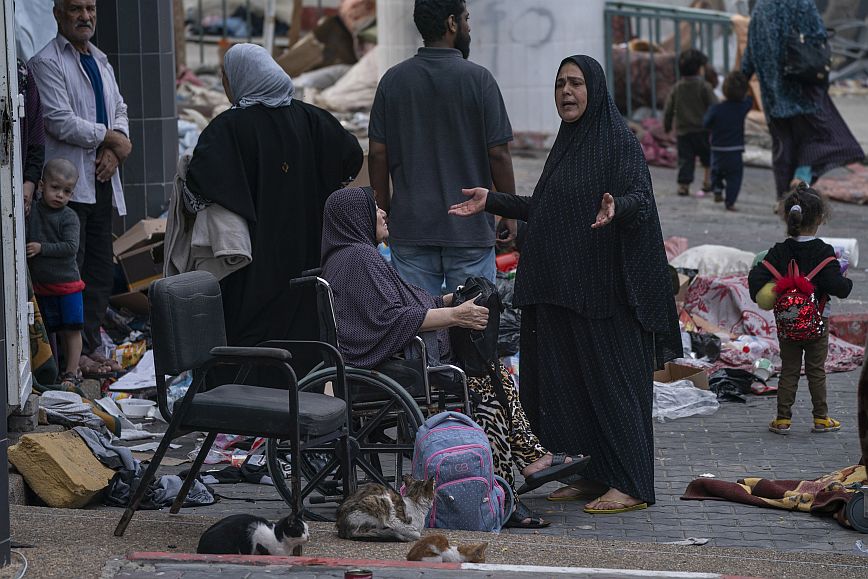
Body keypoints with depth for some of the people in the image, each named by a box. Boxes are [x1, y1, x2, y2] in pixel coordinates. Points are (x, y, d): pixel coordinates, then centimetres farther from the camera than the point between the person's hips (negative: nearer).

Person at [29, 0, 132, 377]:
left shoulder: (99, 60, 19)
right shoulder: (47, 61, -9)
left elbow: (119, 110, 18)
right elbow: (60, 122, -17)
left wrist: (114, 150, -2)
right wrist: (111, 138, -8)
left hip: (101, 181, 8)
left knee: (102, 272, 10)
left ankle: (92, 348, 16)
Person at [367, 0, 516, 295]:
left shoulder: (393, 80, 3)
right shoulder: (478, 79, -7)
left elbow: (378, 153, 3)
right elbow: (498, 153, -6)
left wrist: (383, 211, 13)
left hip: (409, 227, 3)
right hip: (470, 226, -3)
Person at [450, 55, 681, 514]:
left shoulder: (618, 140, -8)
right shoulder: (566, 143, 17)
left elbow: (640, 197, -20)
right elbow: (545, 210, 22)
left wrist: (616, 207, -41)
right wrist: (492, 201, 17)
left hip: (605, 286, -9)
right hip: (563, 284, 9)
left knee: (611, 378, -7)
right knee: (571, 381, 9)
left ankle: (631, 486, -5)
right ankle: (597, 475, 16)